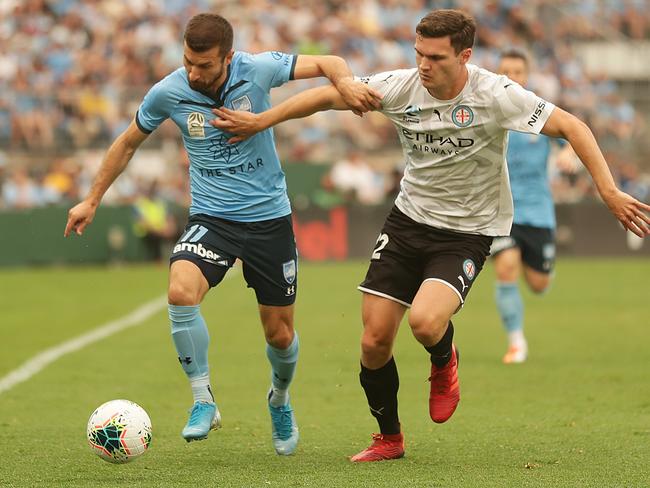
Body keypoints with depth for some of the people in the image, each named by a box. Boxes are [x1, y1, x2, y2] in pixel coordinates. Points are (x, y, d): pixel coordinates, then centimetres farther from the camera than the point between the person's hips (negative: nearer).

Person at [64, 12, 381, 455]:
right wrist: (92, 201, 13)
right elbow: (129, 142, 8)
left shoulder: (258, 70, -14)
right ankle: (203, 400, -14)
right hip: (211, 219, 0)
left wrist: (346, 82, -25)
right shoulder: (168, 93, -10)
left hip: (269, 218, 0)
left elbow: (327, 63, -1)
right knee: (181, 291, -30)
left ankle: (280, 399, 41)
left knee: (280, 335, 7)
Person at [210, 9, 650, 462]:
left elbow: (572, 127, -16)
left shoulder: (495, 94, -19)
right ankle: (389, 439, 23)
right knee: (374, 341, -1)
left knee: (425, 321, -29)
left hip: (467, 232, -4)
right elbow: (328, 96, 3)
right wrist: (261, 121, 2)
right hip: (409, 217, 4)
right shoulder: (401, 87, -9)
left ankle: (444, 362, 10)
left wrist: (610, 193, -23)